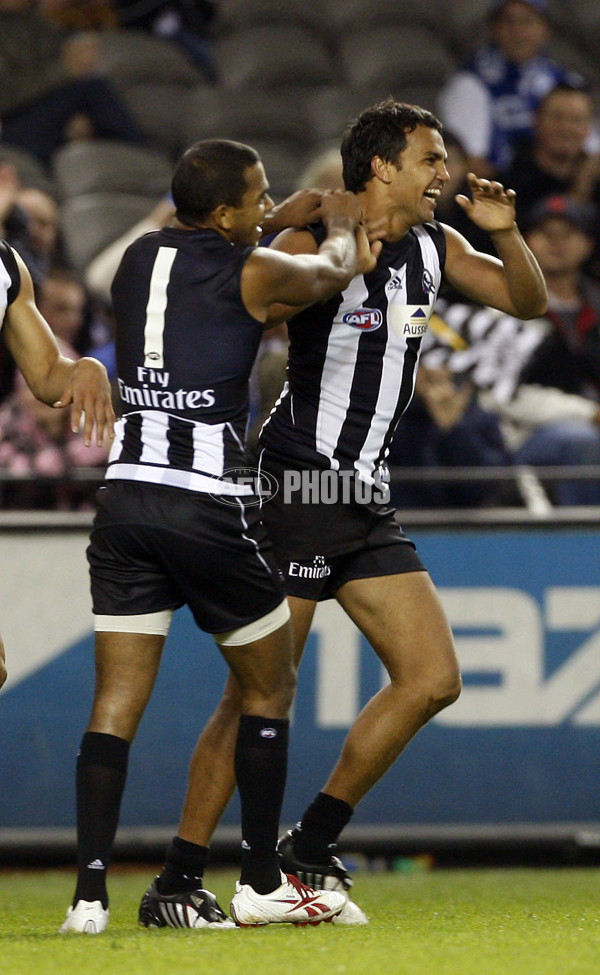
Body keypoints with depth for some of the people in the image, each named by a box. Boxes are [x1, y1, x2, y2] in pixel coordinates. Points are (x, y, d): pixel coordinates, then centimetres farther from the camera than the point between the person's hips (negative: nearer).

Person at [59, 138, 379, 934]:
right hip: (210, 503, -5)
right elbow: (336, 270, 16)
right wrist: (340, 219, 36)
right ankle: (261, 885, 18)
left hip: (126, 492, 5)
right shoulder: (252, 272, -4)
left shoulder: (138, 259, 12)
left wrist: (281, 218, 41)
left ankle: (90, 893, -8)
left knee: (118, 698, 3)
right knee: (268, 689, 13)